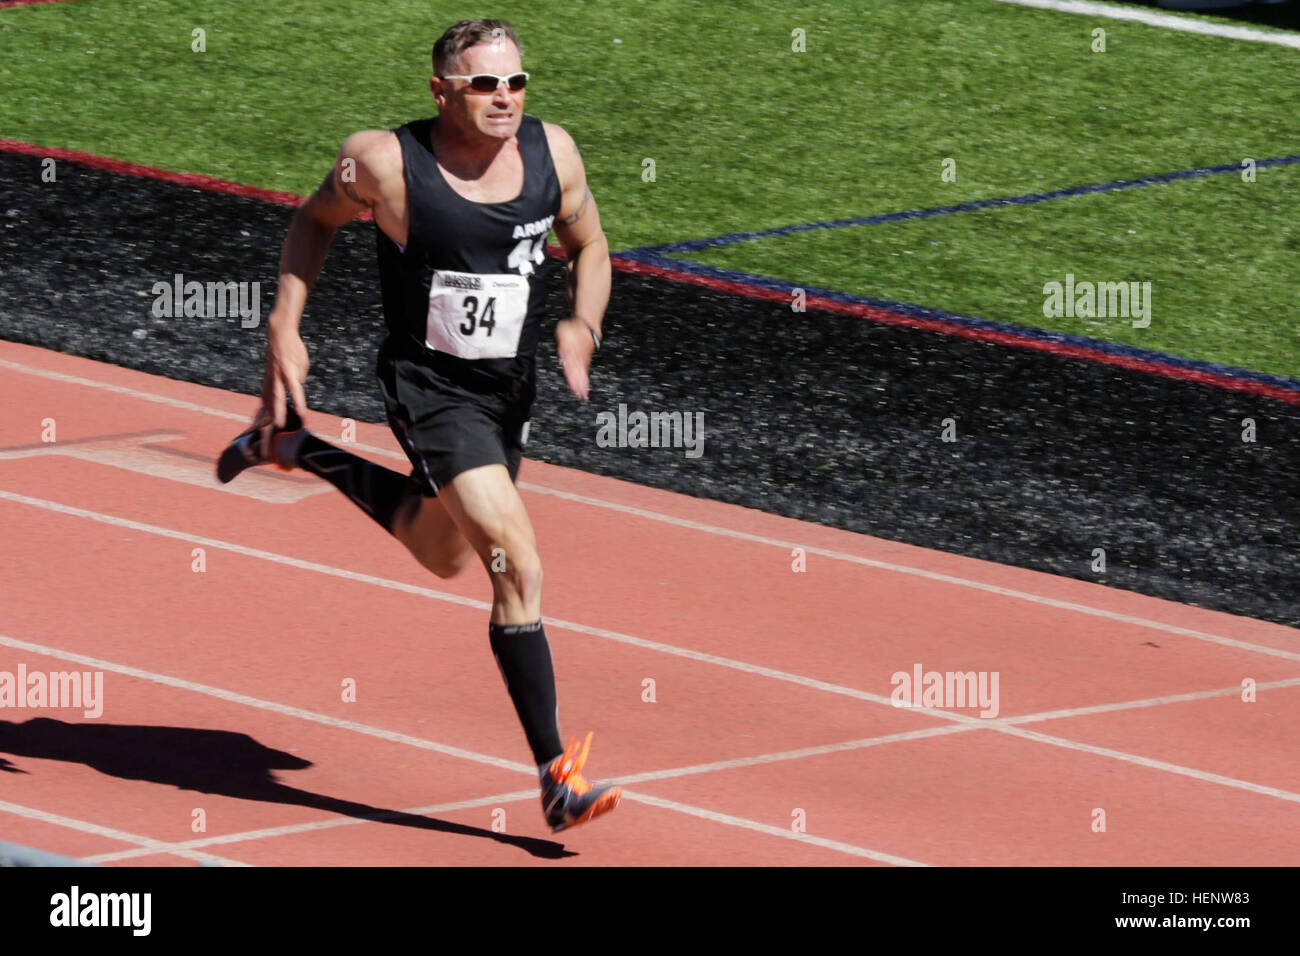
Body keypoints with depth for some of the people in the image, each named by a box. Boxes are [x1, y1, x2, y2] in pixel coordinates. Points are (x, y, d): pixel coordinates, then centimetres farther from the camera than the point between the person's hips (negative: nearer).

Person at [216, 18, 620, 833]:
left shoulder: (551, 152, -7)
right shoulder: (386, 163, -18)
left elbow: (589, 246, 9)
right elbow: (317, 220, 2)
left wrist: (584, 324, -10)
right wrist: (285, 329, -6)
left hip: (512, 388, 6)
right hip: (430, 388, -6)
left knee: (444, 555, 29)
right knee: (519, 568, -20)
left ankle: (298, 453, 48)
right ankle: (558, 776, -17)